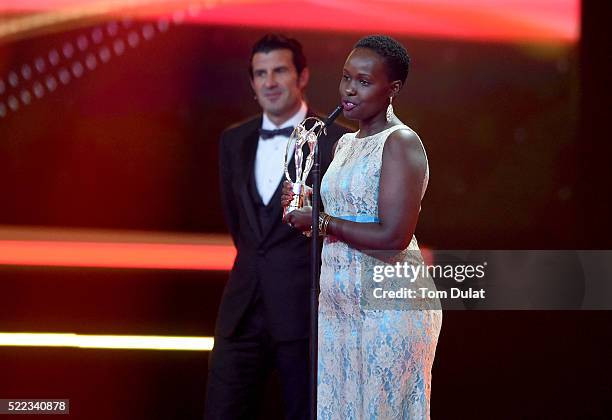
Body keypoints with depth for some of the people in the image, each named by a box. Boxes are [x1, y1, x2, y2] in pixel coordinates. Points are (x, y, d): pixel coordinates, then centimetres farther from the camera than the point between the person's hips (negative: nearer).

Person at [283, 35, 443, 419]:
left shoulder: (401, 143, -12)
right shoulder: (346, 143, 14)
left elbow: (393, 237, -21)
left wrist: (322, 221, -13)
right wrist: (306, 203, 5)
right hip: (338, 300, 8)